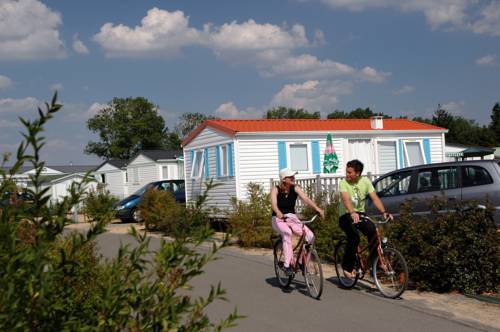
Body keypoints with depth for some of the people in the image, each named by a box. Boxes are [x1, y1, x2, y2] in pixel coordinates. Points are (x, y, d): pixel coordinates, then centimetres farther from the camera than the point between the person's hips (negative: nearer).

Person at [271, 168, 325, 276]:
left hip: (292, 218, 3)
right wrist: (278, 212, -50)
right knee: (287, 233, -38)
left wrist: (317, 208, -37)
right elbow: (273, 203, -27)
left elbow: (306, 199, -19)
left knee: (310, 236, -20)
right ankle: (287, 265, -33)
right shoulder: (276, 189, -10)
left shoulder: (295, 188, -4)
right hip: (279, 219, -3)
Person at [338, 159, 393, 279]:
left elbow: (375, 198, -11)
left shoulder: (365, 181, -2)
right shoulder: (344, 183, -13)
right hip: (346, 215, -3)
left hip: (360, 213, 3)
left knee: (372, 230, -27)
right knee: (354, 237, -28)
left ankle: (375, 260, -12)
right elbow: (346, 200, -31)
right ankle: (347, 266, -10)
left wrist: (384, 212, -28)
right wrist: (352, 213, -50)